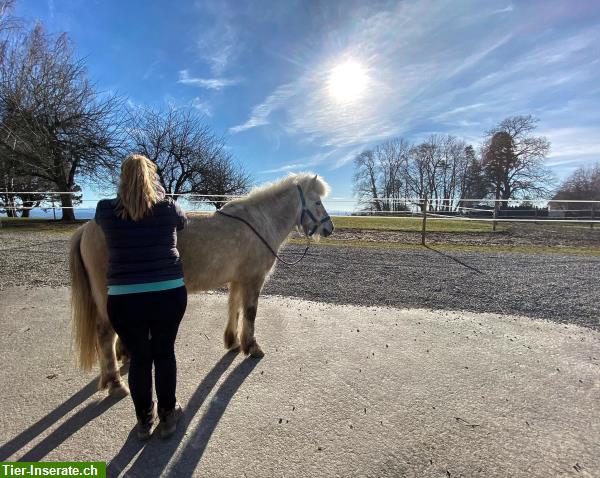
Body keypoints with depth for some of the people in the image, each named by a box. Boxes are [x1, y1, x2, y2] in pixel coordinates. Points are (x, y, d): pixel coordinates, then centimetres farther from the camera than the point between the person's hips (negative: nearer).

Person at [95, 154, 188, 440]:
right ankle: (167, 416, 33)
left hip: (124, 299, 1)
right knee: (164, 354, 17)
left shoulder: (105, 210, -3)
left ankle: (144, 420, 34)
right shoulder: (169, 208, -5)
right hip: (169, 295, 0)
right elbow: (182, 222, 18)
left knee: (138, 358, 17)